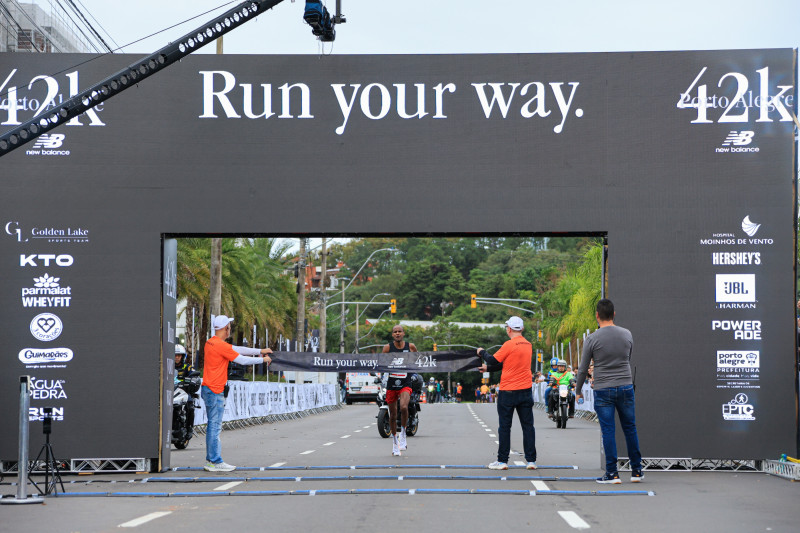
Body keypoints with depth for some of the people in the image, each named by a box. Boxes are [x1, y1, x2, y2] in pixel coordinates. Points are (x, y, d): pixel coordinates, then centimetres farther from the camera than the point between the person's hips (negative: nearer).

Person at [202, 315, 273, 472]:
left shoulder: (210, 342, 13)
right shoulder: (221, 345, -17)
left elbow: (237, 350, 18)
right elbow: (242, 359, -11)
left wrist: (259, 351, 19)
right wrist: (263, 359, 2)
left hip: (208, 389, 10)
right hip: (215, 391, -10)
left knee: (213, 426, 13)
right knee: (215, 426, -6)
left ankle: (211, 460, 17)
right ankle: (215, 462, -4)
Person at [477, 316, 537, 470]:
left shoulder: (509, 345, -14)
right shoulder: (528, 345, 9)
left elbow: (493, 361, -9)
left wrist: (482, 352, 10)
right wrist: (488, 368, 25)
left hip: (508, 392, -5)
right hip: (526, 391, 5)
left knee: (505, 426, 3)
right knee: (528, 426, 6)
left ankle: (502, 461, 7)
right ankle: (531, 460, 5)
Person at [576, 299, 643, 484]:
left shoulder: (593, 339, -8)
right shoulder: (627, 335, 3)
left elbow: (583, 369, -2)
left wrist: (578, 391, 13)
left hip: (603, 391, -3)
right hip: (626, 387, 3)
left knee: (608, 432, 0)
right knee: (630, 429, 12)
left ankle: (612, 473, 0)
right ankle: (636, 471, 16)